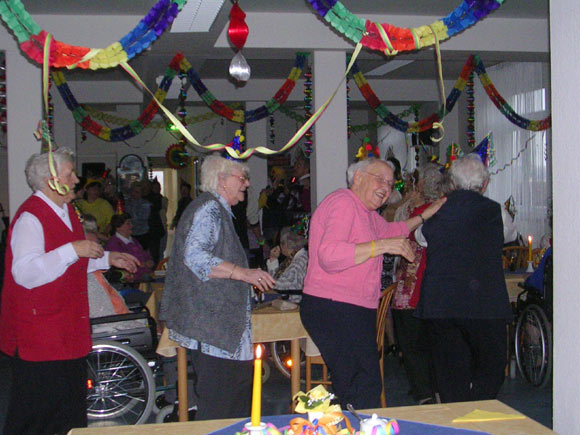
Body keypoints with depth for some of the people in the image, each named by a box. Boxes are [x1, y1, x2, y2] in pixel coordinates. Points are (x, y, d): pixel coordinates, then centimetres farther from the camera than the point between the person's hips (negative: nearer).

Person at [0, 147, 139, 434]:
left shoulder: (65, 211, 15)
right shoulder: (30, 217, -17)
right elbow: (25, 274, -28)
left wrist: (106, 259, 20)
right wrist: (73, 250, -29)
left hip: (68, 330, 9)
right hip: (39, 333, -9)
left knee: (70, 405, 14)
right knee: (38, 412, -1)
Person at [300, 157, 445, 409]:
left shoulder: (367, 212, 19)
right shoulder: (343, 202, -12)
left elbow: (389, 230, 41)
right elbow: (329, 256, -26)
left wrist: (426, 214, 36)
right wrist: (382, 245, -26)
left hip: (357, 311, 10)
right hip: (332, 310, -10)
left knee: (352, 389, 10)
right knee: (365, 389, -12)